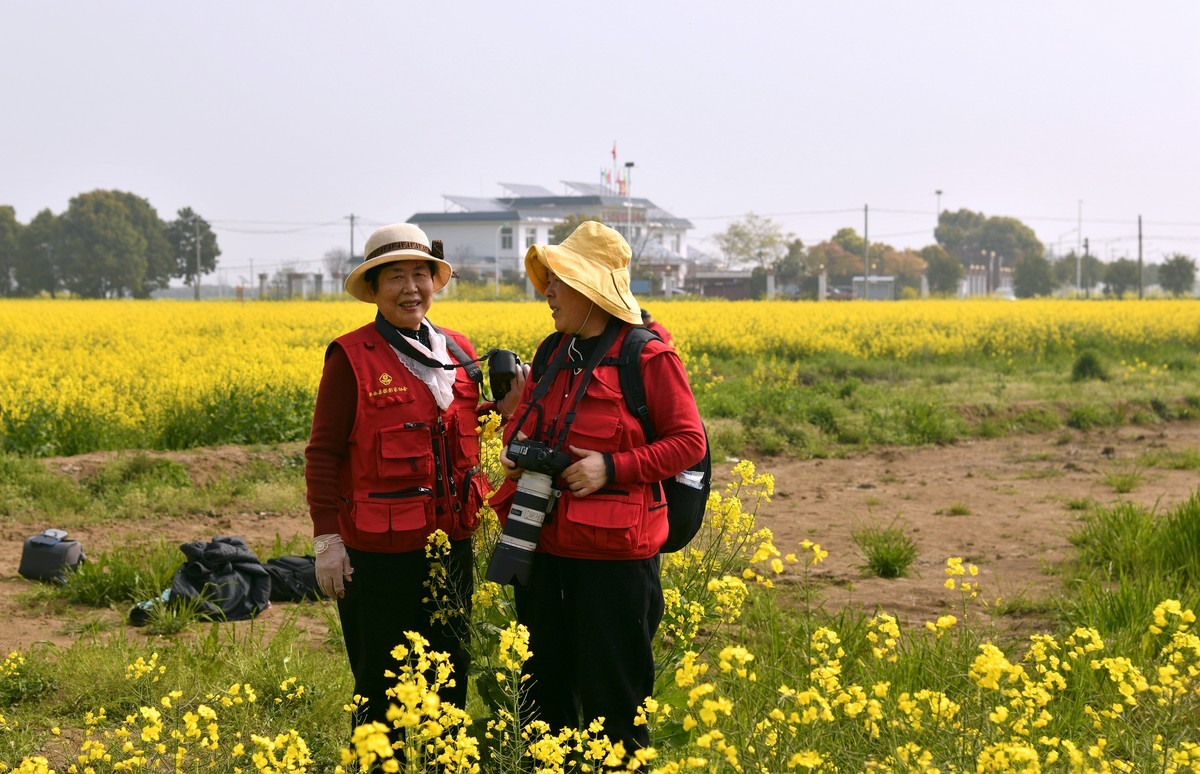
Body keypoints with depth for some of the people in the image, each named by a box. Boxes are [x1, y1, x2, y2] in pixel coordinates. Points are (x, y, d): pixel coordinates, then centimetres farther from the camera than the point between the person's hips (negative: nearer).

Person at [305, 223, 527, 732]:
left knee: (451, 671, 15)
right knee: (381, 683, 7)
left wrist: (505, 408, -1)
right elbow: (323, 454, -8)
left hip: (451, 541, 5)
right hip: (379, 550, -5)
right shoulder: (351, 358, -9)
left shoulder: (458, 351, 7)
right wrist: (326, 539, -12)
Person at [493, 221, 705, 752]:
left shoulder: (647, 356, -9)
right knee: (543, 688, 14)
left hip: (613, 553, -7)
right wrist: (515, 446, 3)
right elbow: (526, 418, 27)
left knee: (611, 695, 1)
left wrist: (612, 467, -19)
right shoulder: (553, 353, 11)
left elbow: (689, 443, -8)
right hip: (543, 545, 7)